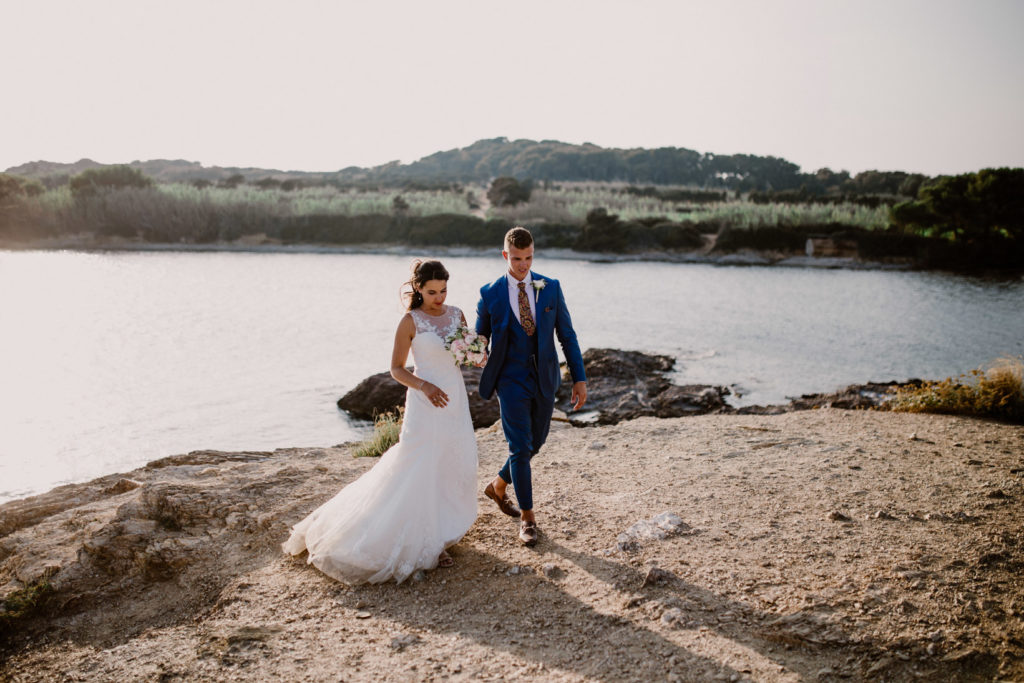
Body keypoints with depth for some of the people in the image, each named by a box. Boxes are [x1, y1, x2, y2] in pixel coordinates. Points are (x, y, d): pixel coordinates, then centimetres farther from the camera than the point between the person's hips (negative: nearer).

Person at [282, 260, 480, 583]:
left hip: (456, 399, 6)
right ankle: (422, 543, 12)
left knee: (454, 466, 10)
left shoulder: (456, 314, 7)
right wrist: (424, 386, -21)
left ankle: (441, 531, 28)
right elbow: (397, 369, -6)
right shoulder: (411, 321, -8)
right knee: (421, 470, -2)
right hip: (426, 401, -5)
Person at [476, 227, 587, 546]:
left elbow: (567, 335, 2)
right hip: (511, 380, -3)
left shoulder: (550, 288, -1)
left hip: (544, 378, 3)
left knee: (535, 442, 15)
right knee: (520, 448, -6)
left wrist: (580, 379, -2)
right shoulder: (490, 294, -5)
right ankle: (527, 517, 9)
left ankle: (498, 487, 41)